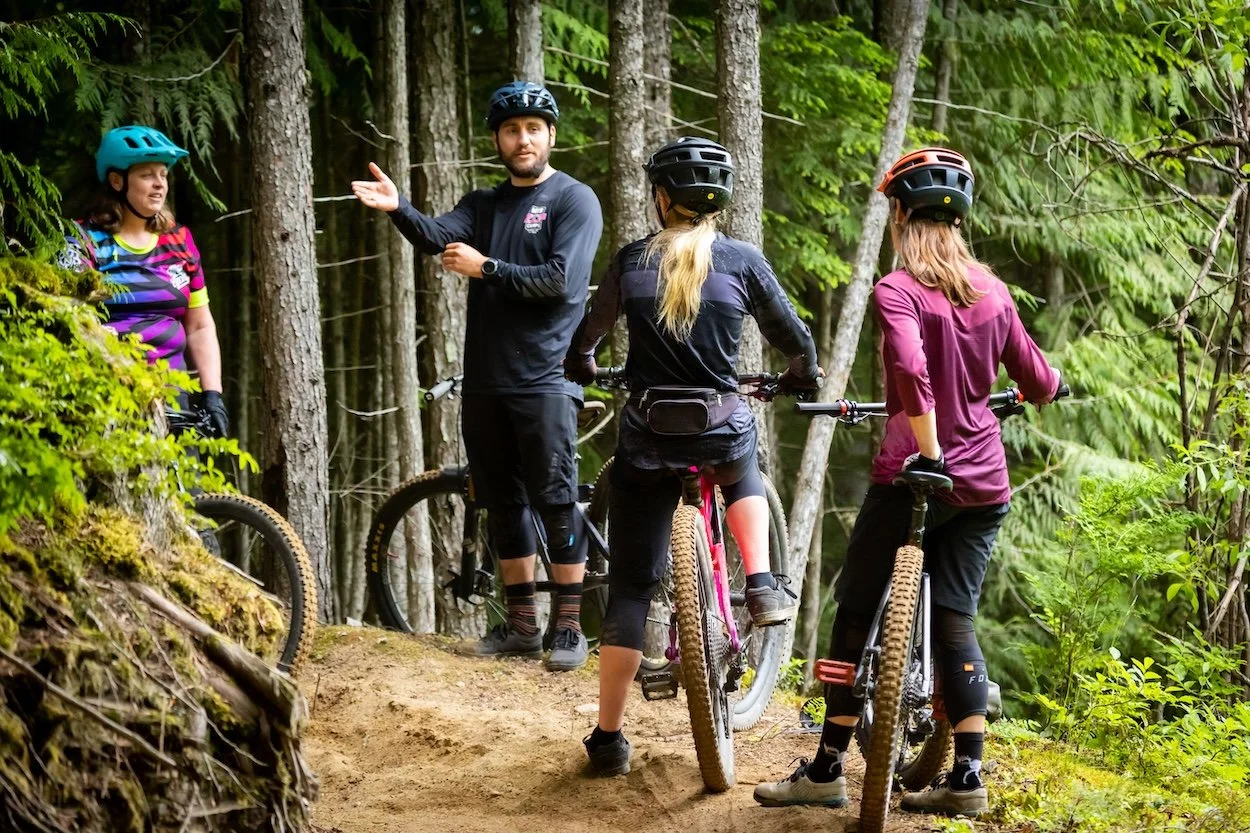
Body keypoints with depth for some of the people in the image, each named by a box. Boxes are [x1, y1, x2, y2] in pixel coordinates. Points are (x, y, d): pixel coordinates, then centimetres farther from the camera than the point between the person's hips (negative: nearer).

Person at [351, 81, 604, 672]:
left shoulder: (574, 200, -1)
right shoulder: (485, 204, 15)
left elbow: (560, 280, -13)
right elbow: (436, 237, -5)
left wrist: (485, 268, -12)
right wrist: (398, 209, -24)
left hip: (543, 378, -6)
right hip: (485, 380, 6)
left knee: (556, 502, -6)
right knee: (502, 505, 10)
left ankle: (570, 629, 0)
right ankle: (521, 626, 18)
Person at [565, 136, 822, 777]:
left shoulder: (632, 261, 1)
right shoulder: (742, 261, -2)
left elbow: (586, 336, 15)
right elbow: (794, 340, 8)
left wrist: (581, 367, 38)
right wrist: (803, 376, 31)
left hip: (647, 436, 0)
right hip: (723, 430, 0)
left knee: (631, 586, 8)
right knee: (742, 478, 38)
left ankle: (608, 737, 8)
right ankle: (761, 585, 18)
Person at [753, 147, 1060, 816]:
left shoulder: (897, 291, -9)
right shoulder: (991, 291, 7)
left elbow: (910, 369, -27)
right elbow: (1040, 384, 14)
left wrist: (929, 454, -20)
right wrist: (1037, 387, 37)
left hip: (913, 475, -5)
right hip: (985, 484, 5)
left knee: (854, 611, 6)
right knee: (955, 622, 9)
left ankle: (827, 767, 7)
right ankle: (967, 777, 4)